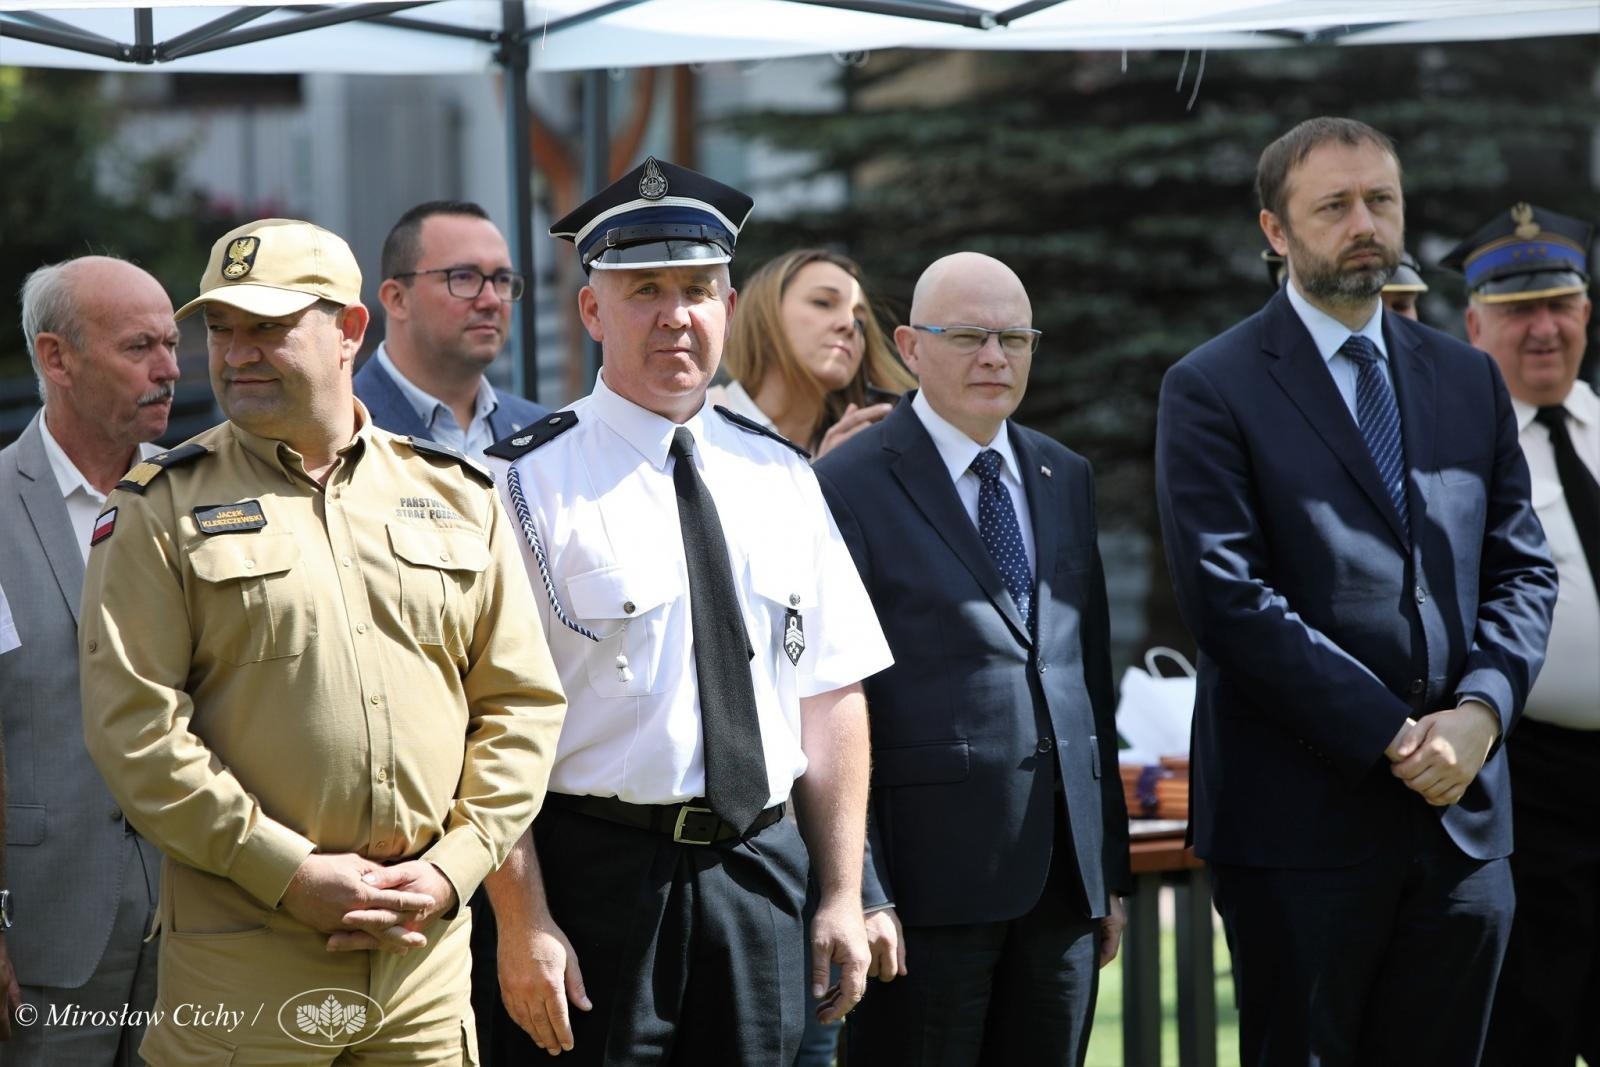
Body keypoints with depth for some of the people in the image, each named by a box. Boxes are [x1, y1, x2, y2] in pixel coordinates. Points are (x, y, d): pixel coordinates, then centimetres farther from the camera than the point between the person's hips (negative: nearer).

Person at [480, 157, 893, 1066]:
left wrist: (844, 894, 5)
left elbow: (830, 693, 10)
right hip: (598, 872, -4)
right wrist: (523, 924, -16)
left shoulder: (780, 479, 11)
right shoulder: (531, 485, -6)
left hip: (760, 865, 5)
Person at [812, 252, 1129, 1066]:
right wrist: (859, 895, -13)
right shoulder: (848, 487, -4)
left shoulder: (1066, 479, 15)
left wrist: (1111, 871, 14)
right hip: (932, 873, -6)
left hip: (1063, 876, 6)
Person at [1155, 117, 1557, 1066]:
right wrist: (1393, 735, -15)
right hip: (1304, 821, -4)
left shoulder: (1469, 380, 14)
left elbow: (1522, 568, 11)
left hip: (1463, 809, 5)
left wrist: (1478, 712, -9)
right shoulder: (1213, 390, -3)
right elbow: (1229, 598, -12)